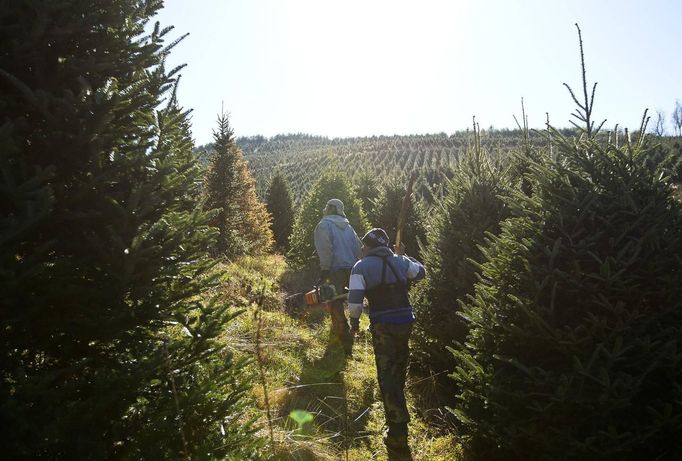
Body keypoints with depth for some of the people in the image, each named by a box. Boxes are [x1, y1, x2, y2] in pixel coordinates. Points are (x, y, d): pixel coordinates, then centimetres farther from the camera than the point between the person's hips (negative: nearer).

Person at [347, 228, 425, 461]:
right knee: (398, 371, 24)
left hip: (382, 327, -5)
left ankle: (398, 438, -6)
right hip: (405, 322, 5)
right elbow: (421, 272, 24)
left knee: (387, 377, -2)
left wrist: (354, 322, 4)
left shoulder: (361, 267, -5)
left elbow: (355, 299, -11)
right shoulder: (400, 261, 7)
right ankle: (397, 421, 44)